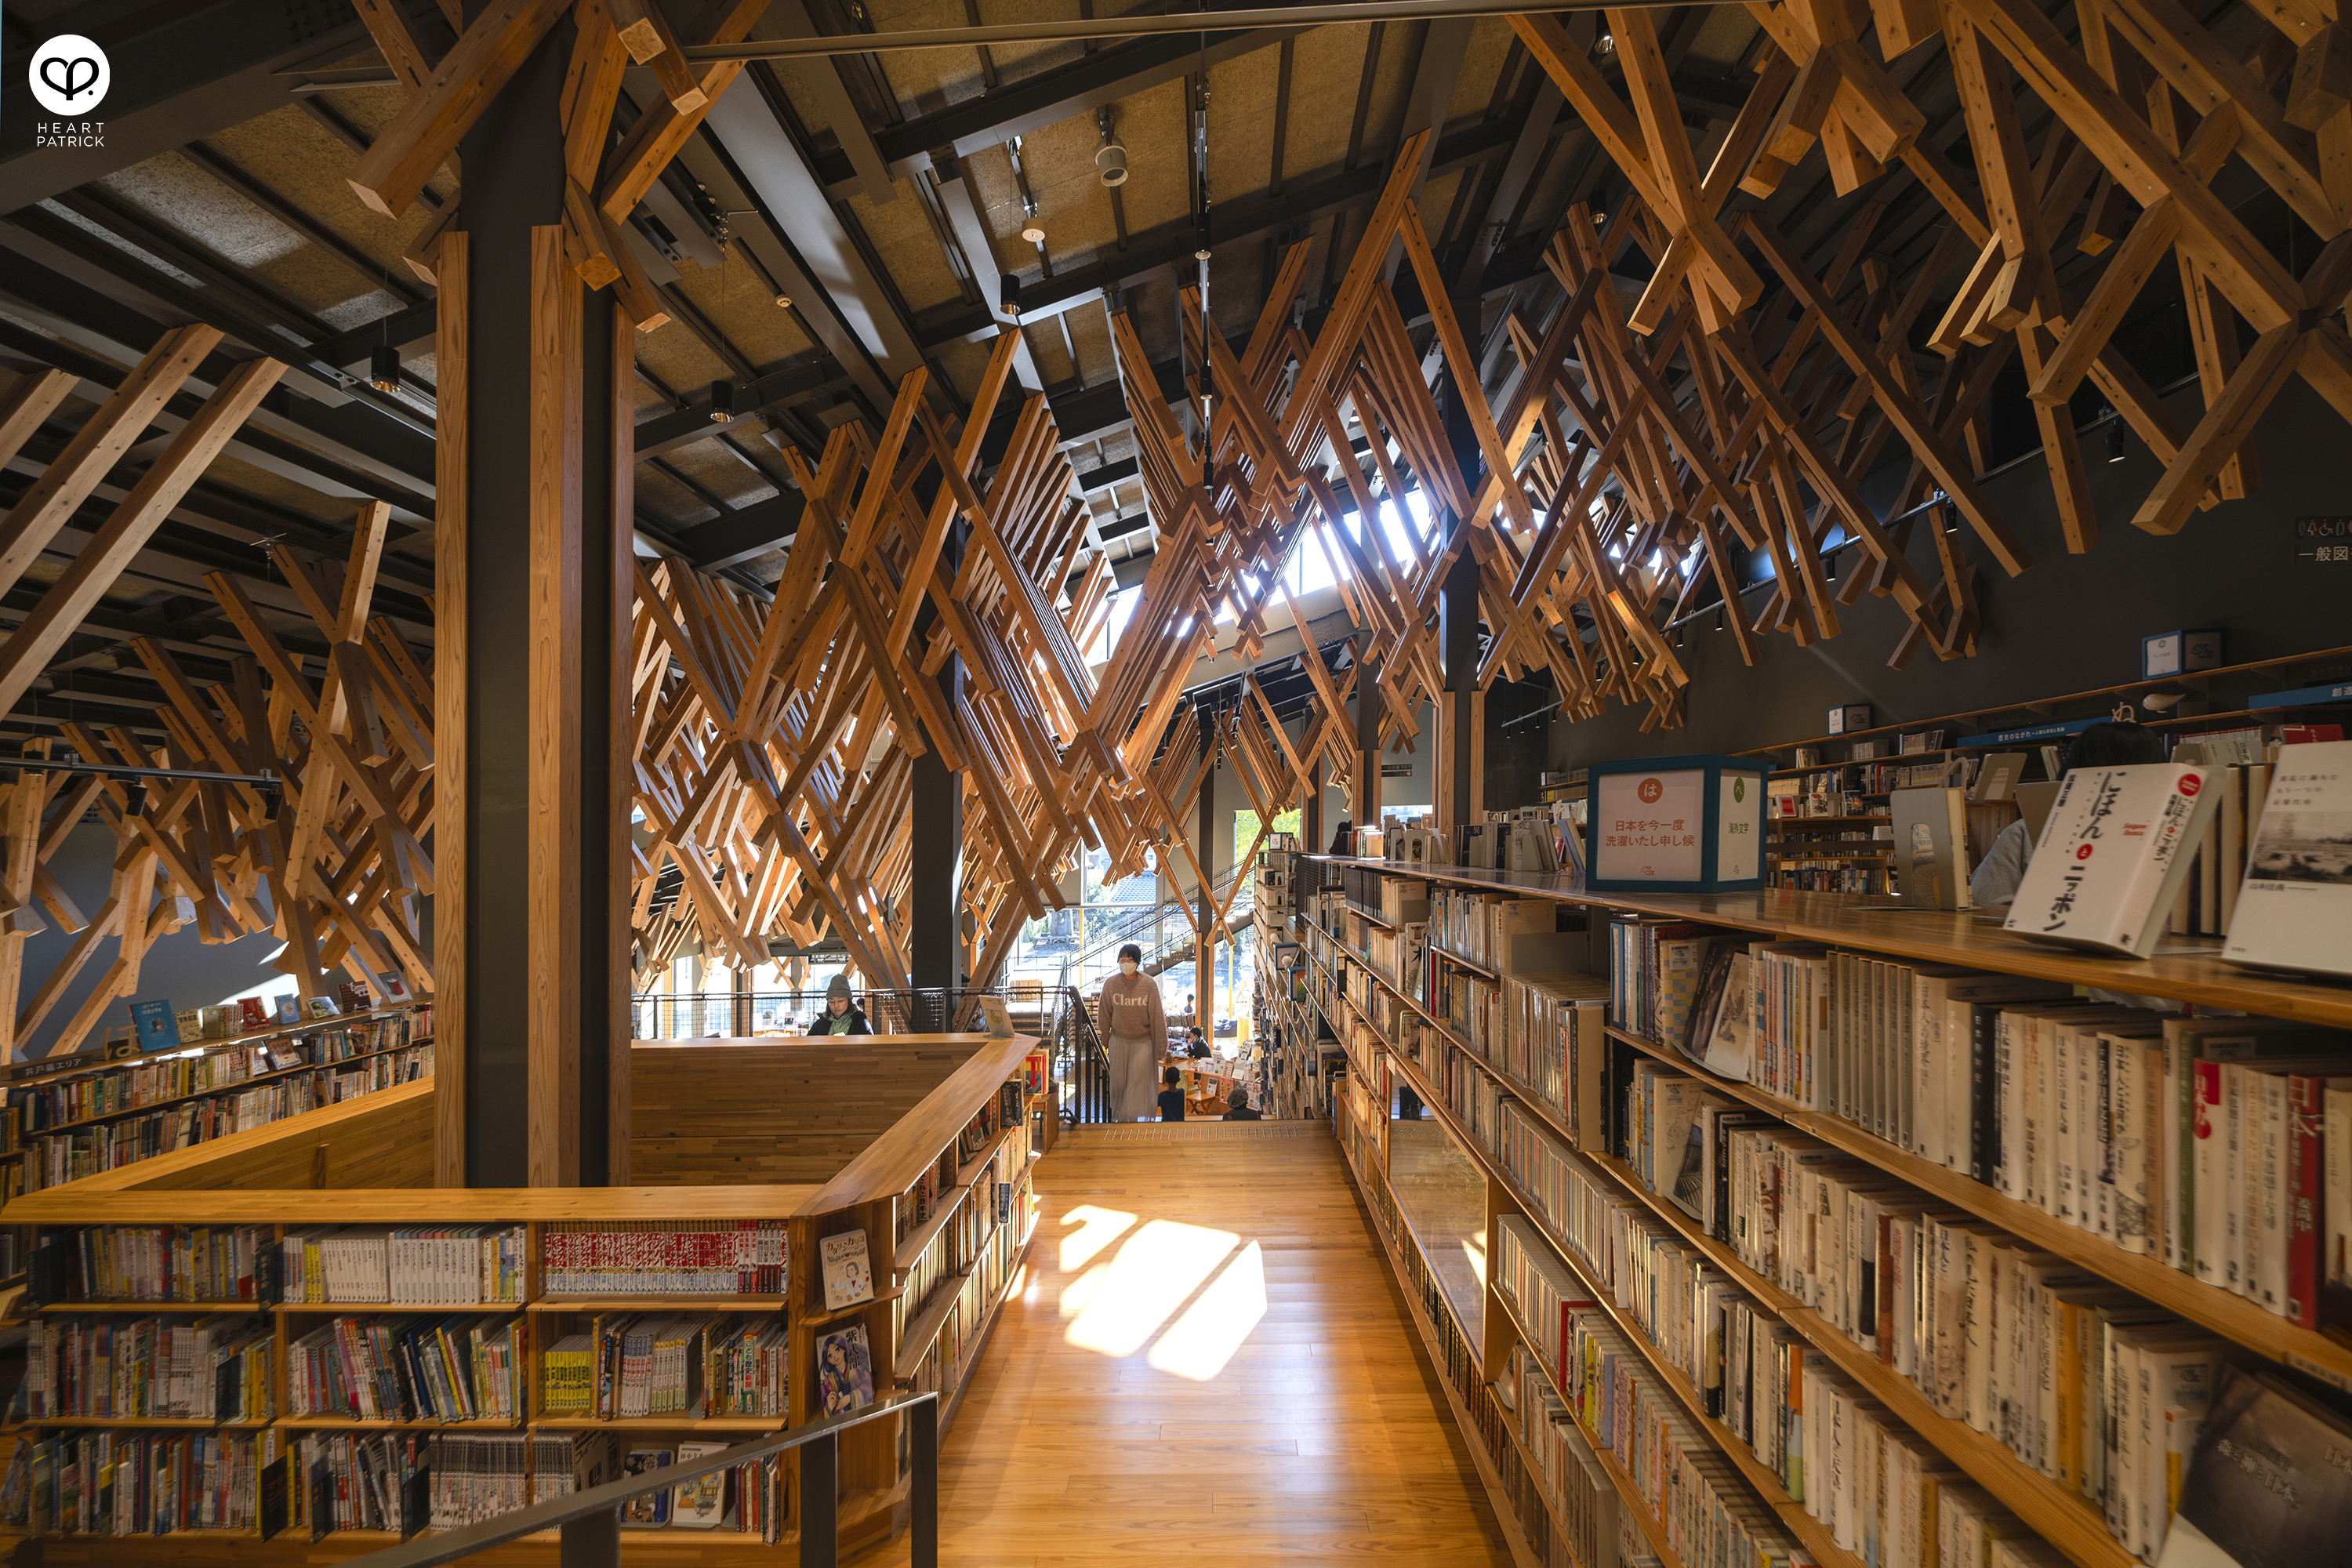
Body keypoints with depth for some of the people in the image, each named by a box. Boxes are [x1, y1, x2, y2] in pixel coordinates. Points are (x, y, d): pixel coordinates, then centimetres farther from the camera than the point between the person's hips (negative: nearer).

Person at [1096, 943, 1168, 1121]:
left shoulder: (1150, 985, -16)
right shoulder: (1111, 984, -12)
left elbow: (1157, 1017, -10)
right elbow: (1104, 1013, 3)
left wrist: (1160, 1047, -6)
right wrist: (1105, 1036, 13)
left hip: (1143, 1041, -2)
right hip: (1118, 1041, 2)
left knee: (1138, 1082, 0)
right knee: (1118, 1081, 14)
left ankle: (1134, 1119, 13)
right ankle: (1117, 1115, 37)